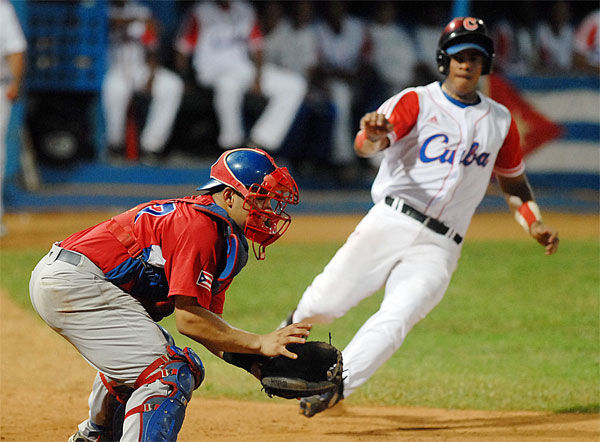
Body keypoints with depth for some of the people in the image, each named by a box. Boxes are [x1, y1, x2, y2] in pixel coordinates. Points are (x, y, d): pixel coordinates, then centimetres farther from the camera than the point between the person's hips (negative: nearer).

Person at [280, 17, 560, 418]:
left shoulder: (500, 121, 14)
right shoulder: (417, 102, 1)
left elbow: (513, 178, 28)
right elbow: (366, 144, -17)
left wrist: (535, 225, 10)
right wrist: (372, 133, -42)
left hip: (437, 250, 1)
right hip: (390, 225, -1)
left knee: (396, 318, -22)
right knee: (327, 300, -6)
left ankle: (333, 388, -25)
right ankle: (296, 326, 29)